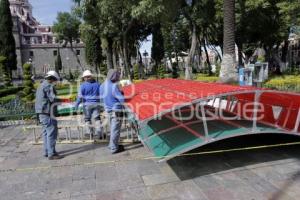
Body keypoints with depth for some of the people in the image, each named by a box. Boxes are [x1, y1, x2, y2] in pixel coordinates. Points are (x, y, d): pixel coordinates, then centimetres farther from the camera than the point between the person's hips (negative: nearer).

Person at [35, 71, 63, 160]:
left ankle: (47, 151, 24)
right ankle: (51, 154, -3)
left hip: (41, 112, 10)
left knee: (46, 132, 16)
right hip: (47, 113, -10)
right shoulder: (49, 86, -13)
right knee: (51, 133, -6)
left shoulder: (41, 86, 19)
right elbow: (53, 99, -20)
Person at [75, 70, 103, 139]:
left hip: (87, 104, -2)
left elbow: (80, 96, -7)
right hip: (96, 103, 3)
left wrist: (77, 104, 1)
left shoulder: (83, 85, -2)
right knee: (97, 118, 4)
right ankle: (99, 133, -4)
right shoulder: (97, 84, 8)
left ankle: (90, 133, 11)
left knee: (87, 118, 9)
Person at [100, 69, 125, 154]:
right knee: (115, 129, 2)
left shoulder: (102, 86, 5)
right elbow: (122, 99, -22)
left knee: (112, 128, 22)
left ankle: (112, 144, 34)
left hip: (108, 109, 8)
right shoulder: (114, 86, -20)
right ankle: (114, 148, 10)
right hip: (116, 110, -8)